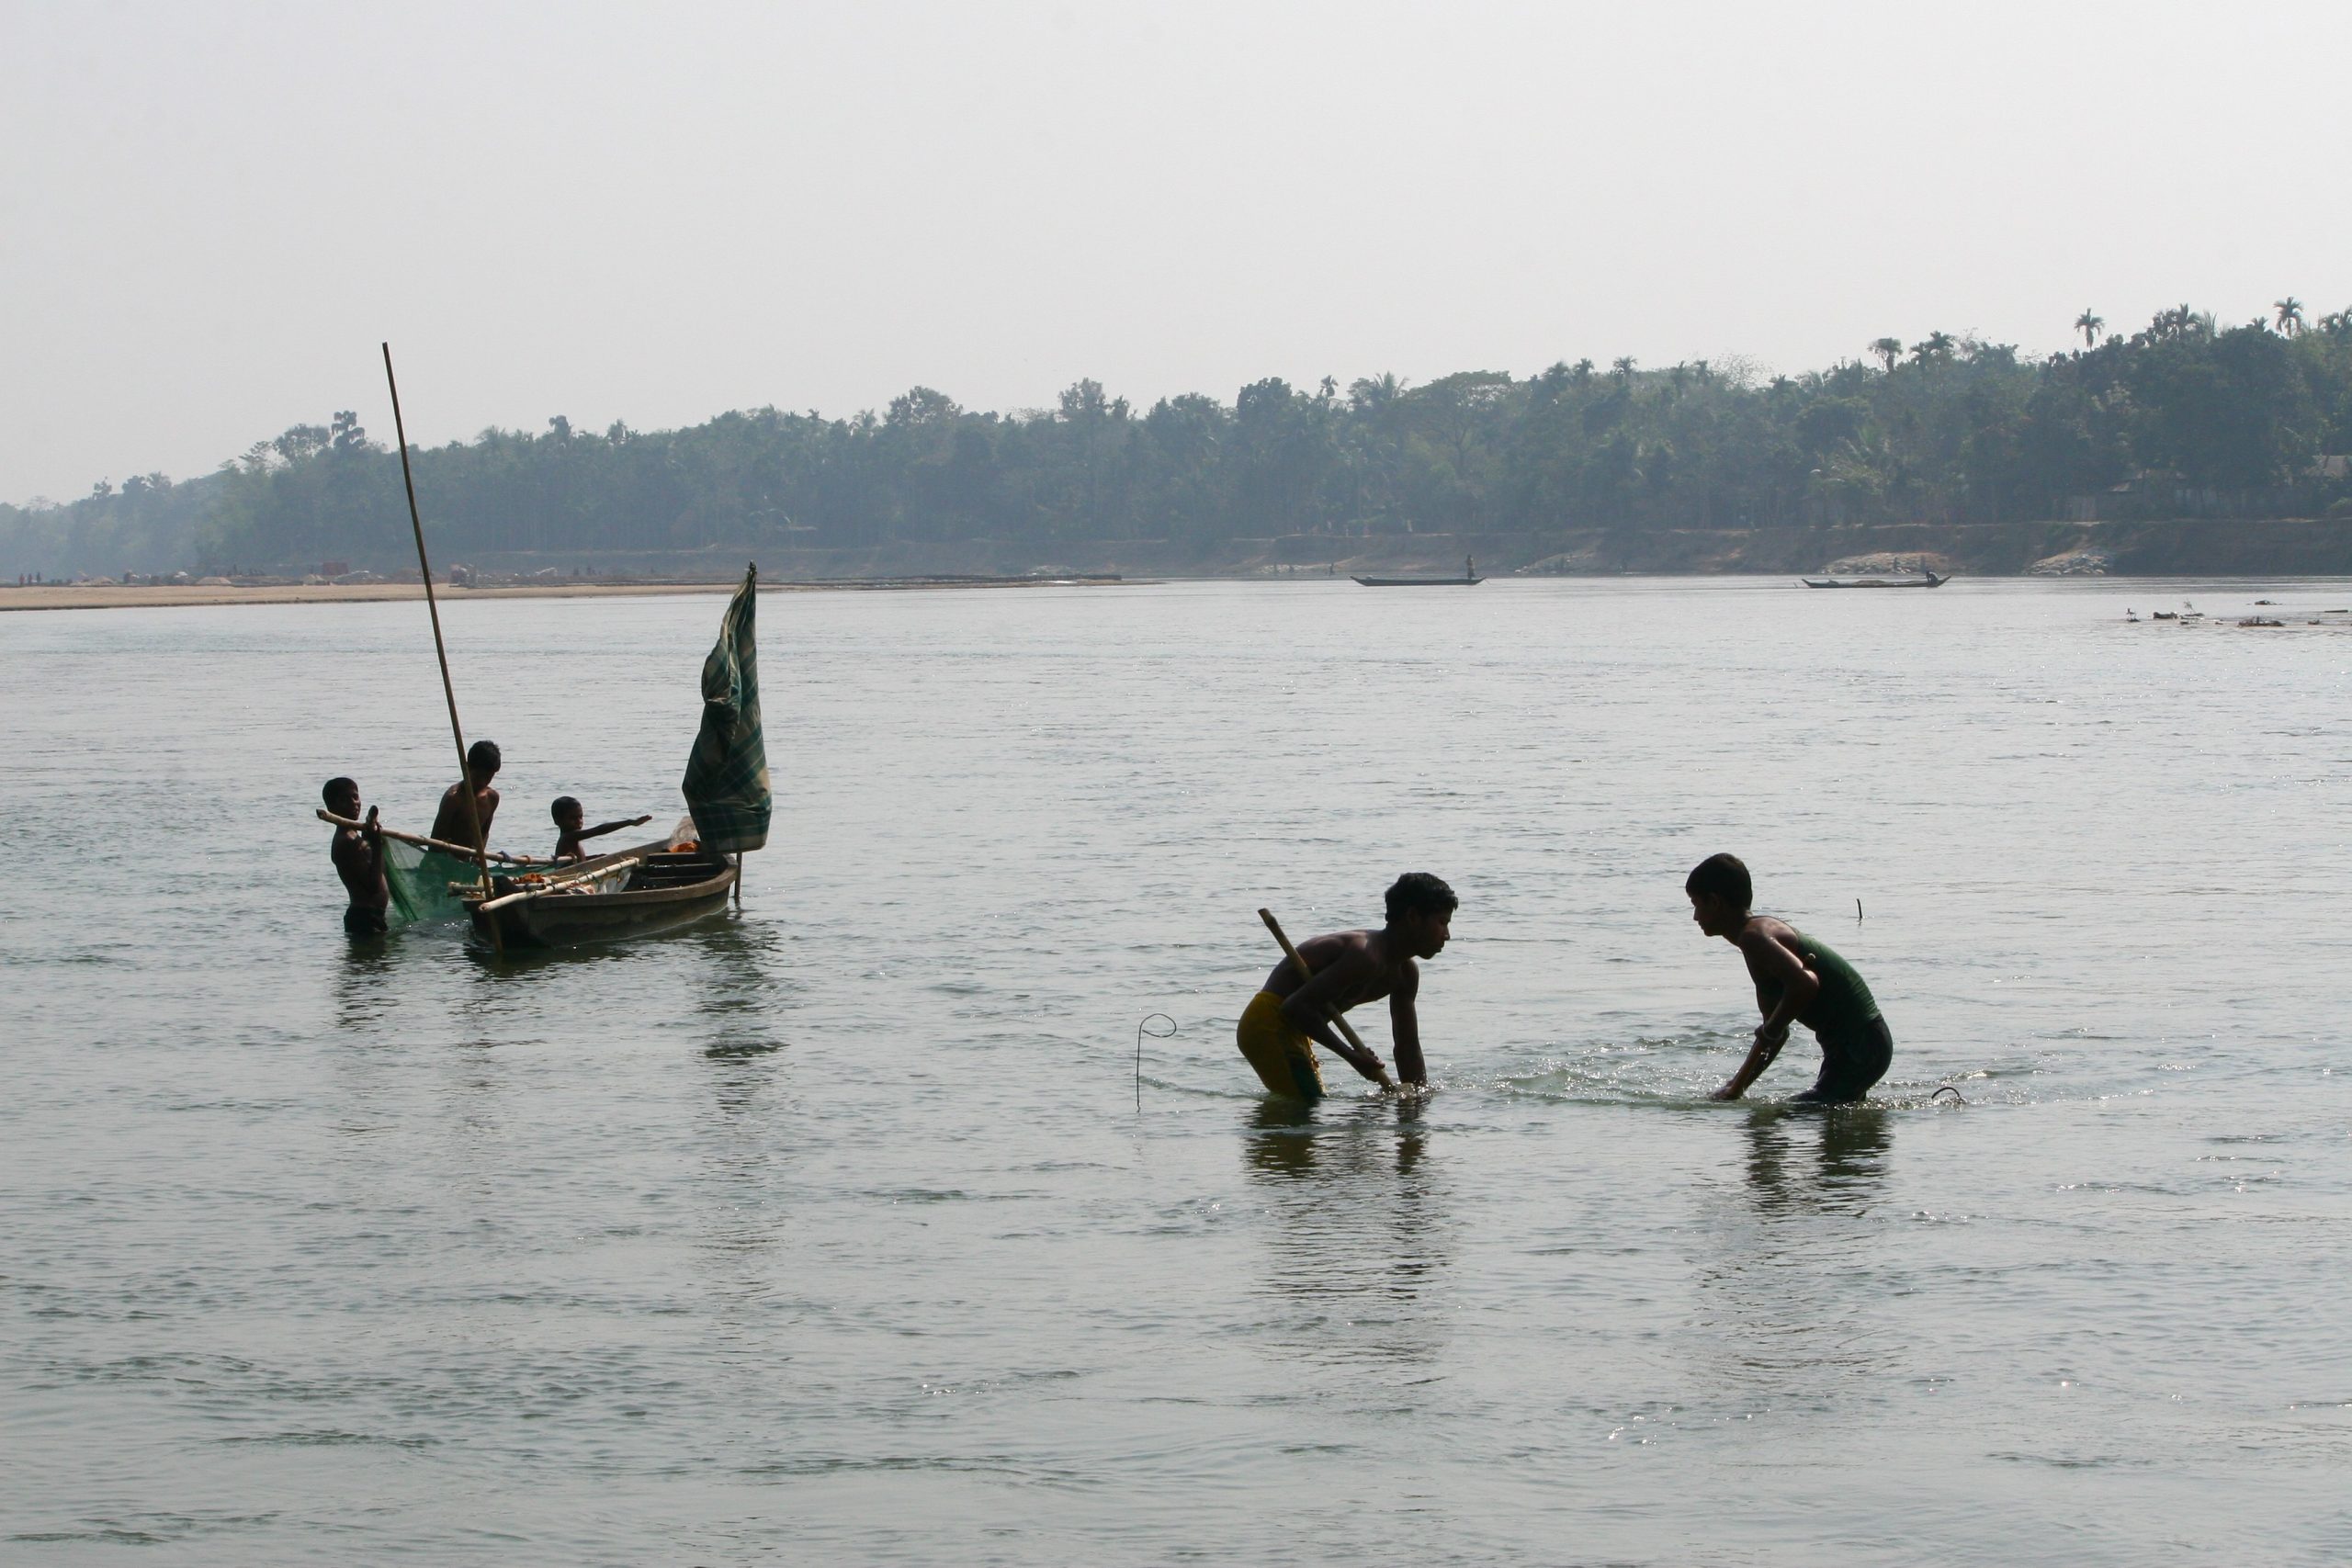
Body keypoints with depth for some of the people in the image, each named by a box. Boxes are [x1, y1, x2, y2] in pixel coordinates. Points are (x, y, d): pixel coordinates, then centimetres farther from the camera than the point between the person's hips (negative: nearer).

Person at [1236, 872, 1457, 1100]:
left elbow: (1408, 1048, 13)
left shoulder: (1405, 974, 7)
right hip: (1268, 1026, -11)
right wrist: (1352, 1056, -26)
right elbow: (1296, 1006, -31)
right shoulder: (1365, 957, -26)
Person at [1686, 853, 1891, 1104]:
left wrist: (1769, 1032, -18)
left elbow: (1805, 984, -34)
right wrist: (1736, 1086, 20)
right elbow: (1778, 1031, 24)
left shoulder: (1753, 937, -16)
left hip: (1857, 1045, -10)